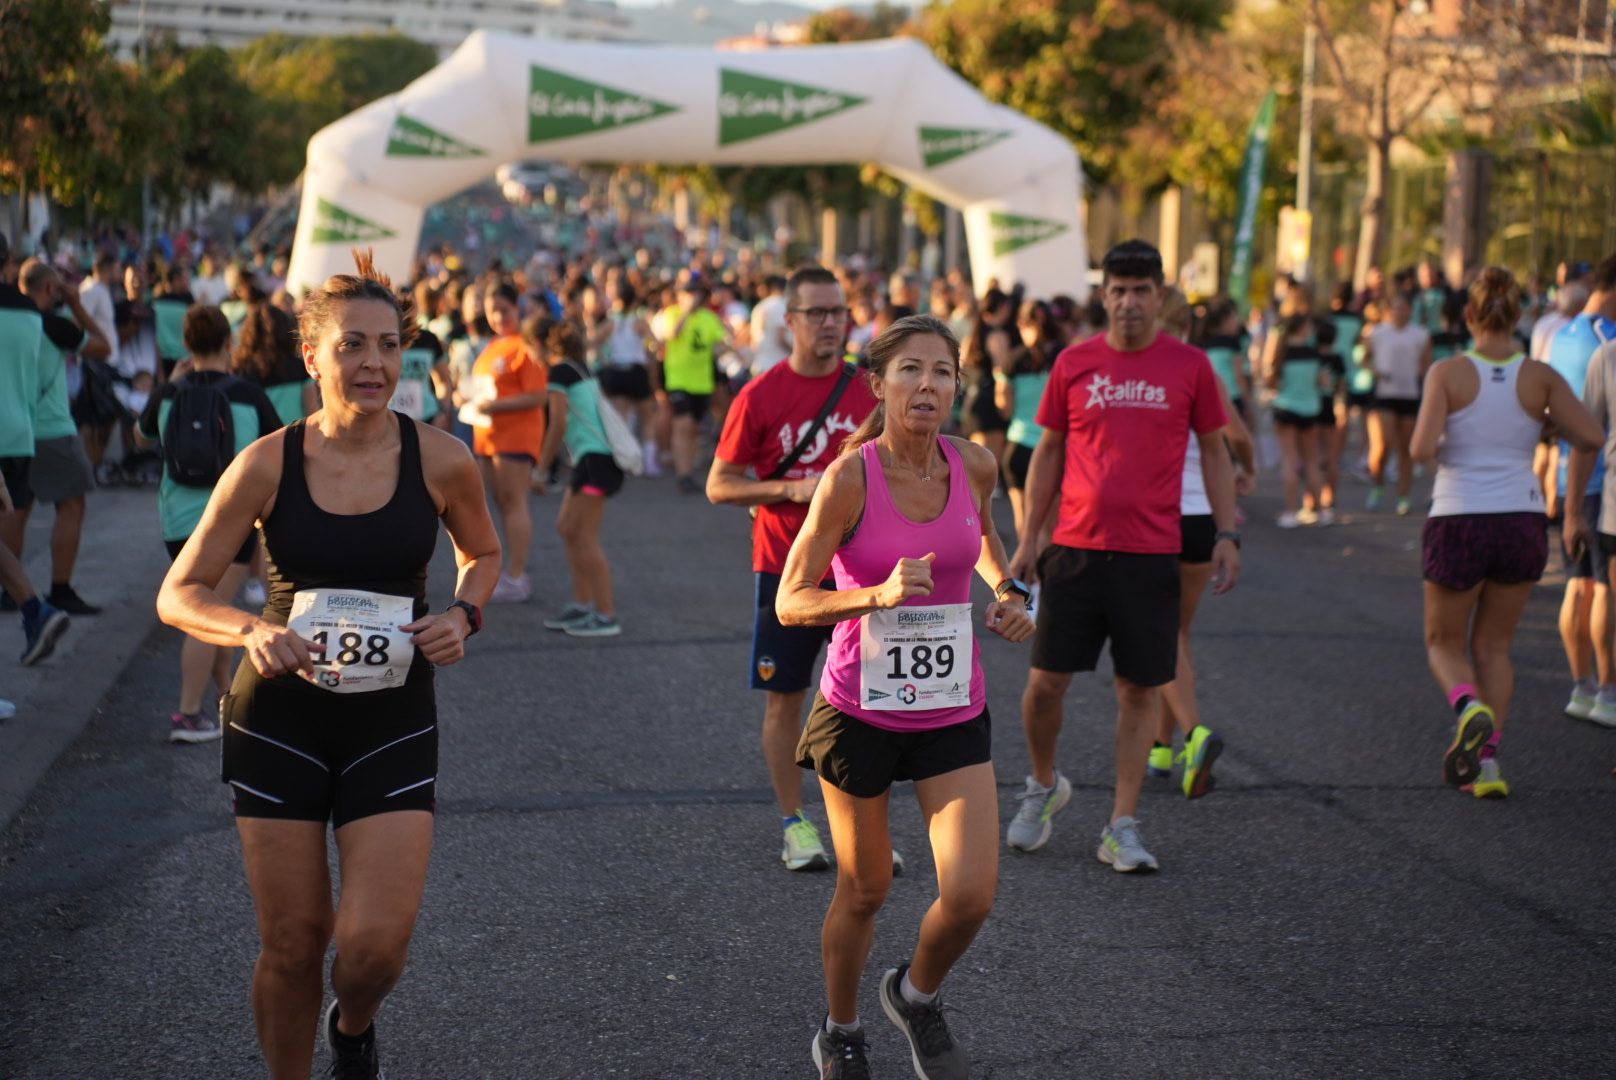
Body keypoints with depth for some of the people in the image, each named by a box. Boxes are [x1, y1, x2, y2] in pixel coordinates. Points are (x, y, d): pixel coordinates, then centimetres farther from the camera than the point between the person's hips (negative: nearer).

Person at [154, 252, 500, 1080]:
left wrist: (464, 615, -7)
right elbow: (179, 593, -3)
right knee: (291, 946, 5)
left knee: (375, 945, -10)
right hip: (280, 720, 0)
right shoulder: (267, 465, -9)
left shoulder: (439, 460, -7)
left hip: (393, 723, 0)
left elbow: (482, 552, 14)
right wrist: (251, 632, -23)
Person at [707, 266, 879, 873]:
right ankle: (795, 824, 16)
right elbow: (718, 486, -4)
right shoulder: (760, 396, -4)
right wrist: (791, 489, -16)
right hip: (784, 568, -1)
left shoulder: (869, 391, 3)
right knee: (785, 699, 4)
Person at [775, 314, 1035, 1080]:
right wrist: (878, 595, -30)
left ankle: (917, 995, 26)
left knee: (972, 895, -7)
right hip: (860, 711, -3)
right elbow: (790, 603, -14)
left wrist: (1008, 592, 3)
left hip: (953, 711, 3)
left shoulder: (975, 466, -5)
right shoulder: (849, 478, -17)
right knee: (864, 893, 11)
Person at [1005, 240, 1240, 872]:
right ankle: (1043, 786, 27)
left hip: (1151, 553, 0)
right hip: (1076, 548, 1)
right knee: (1046, 683, -1)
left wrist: (1226, 534, 1)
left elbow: (1213, 451, 9)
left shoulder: (1189, 366, 2)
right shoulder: (1074, 363, 4)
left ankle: (1122, 828, 11)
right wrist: (1029, 537, 7)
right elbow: (1049, 452, 11)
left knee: (1140, 689, 3)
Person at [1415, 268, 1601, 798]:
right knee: (1494, 645, 18)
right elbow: (1591, 436, -9)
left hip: (1459, 522, -2)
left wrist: (1430, 447, 5)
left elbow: (1423, 448, -17)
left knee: (1445, 642, 16)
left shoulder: (1448, 373, -8)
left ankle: (1469, 706, -15)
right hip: (1522, 521, 2)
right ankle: (1486, 760, 8)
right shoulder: (1540, 377, -2)